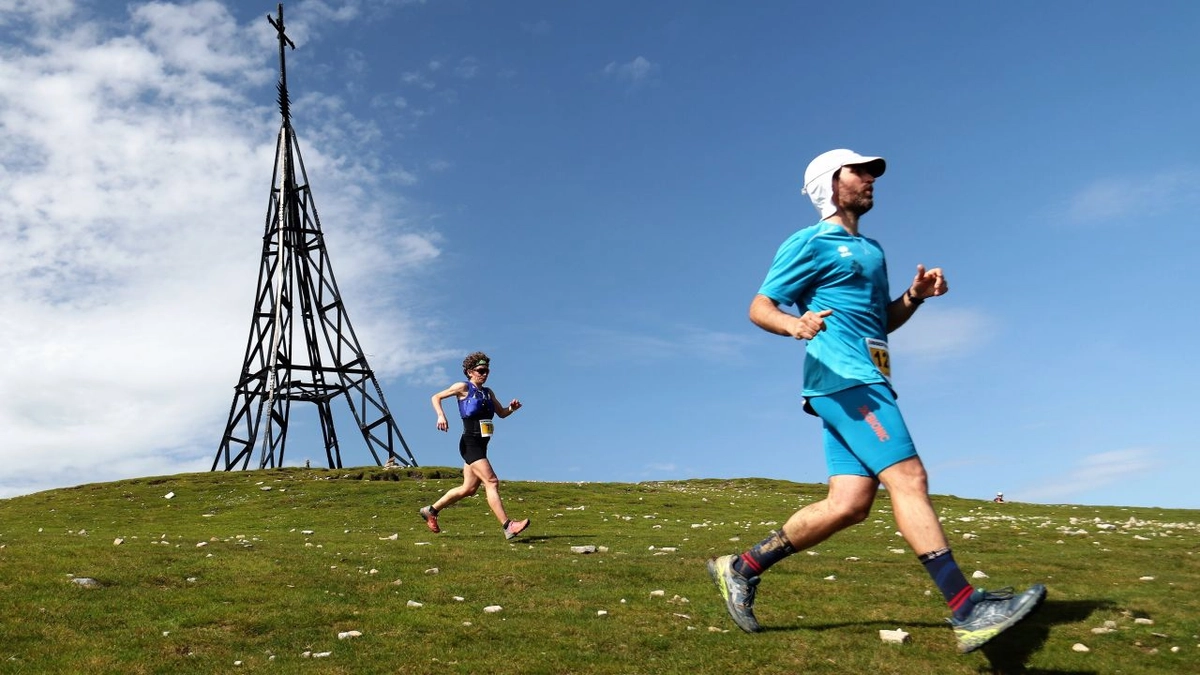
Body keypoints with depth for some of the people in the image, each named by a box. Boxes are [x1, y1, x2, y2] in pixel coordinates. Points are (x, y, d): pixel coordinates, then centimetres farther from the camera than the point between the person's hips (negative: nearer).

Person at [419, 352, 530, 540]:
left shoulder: (488, 392, 16)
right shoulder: (463, 387, -2)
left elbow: (501, 413, 20)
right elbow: (436, 397, 3)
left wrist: (512, 408, -2)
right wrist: (441, 415, -15)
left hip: (481, 446, 8)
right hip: (470, 444, -8)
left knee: (469, 489, 13)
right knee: (492, 482, -18)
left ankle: (431, 510, 29)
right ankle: (508, 526, -22)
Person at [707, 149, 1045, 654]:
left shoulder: (870, 249, 28)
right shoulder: (810, 243, 2)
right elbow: (759, 308, -3)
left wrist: (915, 295, 10)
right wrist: (794, 323, -26)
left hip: (863, 381, 9)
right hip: (843, 376, -9)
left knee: (849, 504, -1)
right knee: (908, 477, -17)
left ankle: (742, 569, 9)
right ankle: (968, 610, -17)